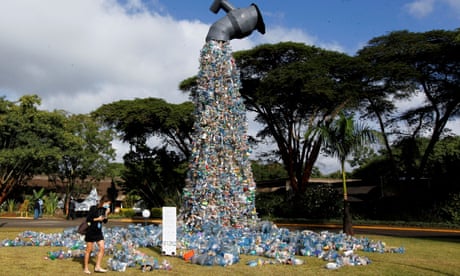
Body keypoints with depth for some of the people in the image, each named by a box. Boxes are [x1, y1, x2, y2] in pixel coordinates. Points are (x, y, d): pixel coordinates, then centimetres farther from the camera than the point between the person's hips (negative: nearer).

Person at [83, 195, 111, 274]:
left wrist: (106, 214, -8)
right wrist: (97, 219, -21)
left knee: (102, 248, -1)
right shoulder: (93, 208, -14)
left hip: (99, 231, 6)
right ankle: (86, 268, 14)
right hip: (91, 231, -6)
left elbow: (105, 221, 6)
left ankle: (97, 267, 5)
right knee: (89, 250, 3)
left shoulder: (104, 209, 3)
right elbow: (87, 219, -14)